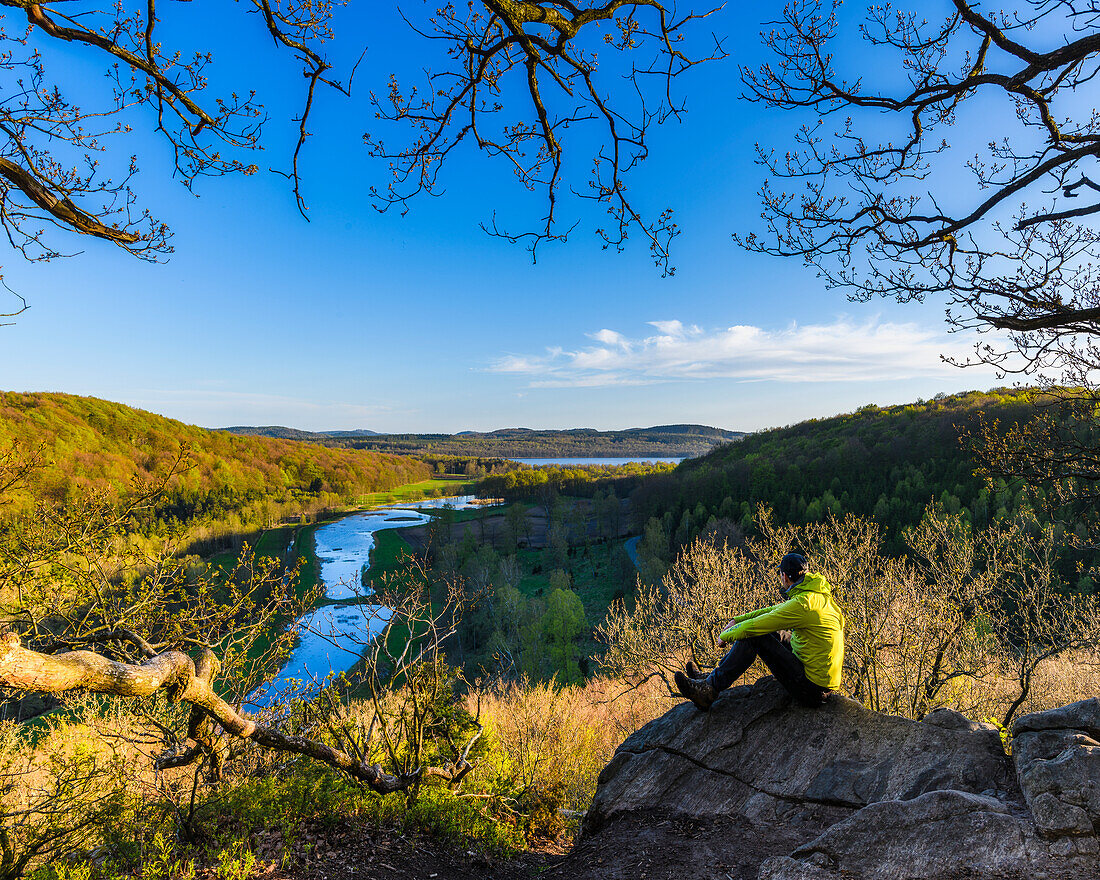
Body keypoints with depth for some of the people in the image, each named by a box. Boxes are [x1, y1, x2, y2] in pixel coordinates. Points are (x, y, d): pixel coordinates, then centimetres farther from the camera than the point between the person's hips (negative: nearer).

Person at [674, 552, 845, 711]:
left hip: (812, 690, -9)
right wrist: (737, 620, 15)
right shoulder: (820, 594, 8)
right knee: (769, 632, 14)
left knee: (754, 635, -12)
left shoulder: (803, 604, -23)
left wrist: (725, 635, -1)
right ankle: (714, 677, 16)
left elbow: (754, 626, -19)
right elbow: (774, 611, 18)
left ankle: (709, 690, -6)